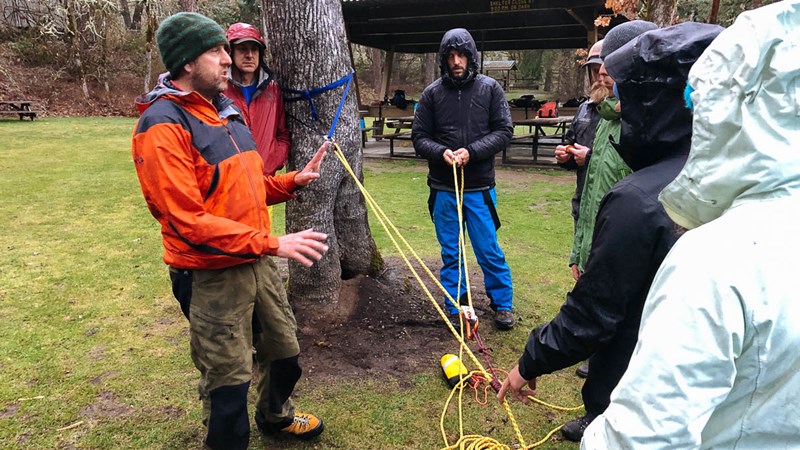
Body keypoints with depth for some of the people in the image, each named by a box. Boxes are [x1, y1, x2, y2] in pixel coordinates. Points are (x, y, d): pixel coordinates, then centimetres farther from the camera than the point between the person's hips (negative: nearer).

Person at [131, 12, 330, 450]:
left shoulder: (224, 111, 10)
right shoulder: (163, 126, -18)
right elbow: (187, 220, -24)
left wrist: (293, 180, 4)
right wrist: (272, 243, -27)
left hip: (257, 262, 9)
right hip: (211, 277, -8)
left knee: (285, 349, 23)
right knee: (228, 380, 5)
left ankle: (276, 415, 51)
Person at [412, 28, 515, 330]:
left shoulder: (490, 88, 1)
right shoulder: (432, 93, 2)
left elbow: (504, 131, -2)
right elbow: (419, 137, 4)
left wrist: (472, 151, -15)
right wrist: (441, 152, -16)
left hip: (480, 187, -1)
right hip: (443, 188, 1)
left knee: (489, 251, 5)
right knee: (450, 253, 11)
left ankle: (503, 305, 24)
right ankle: (456, 309, 25)